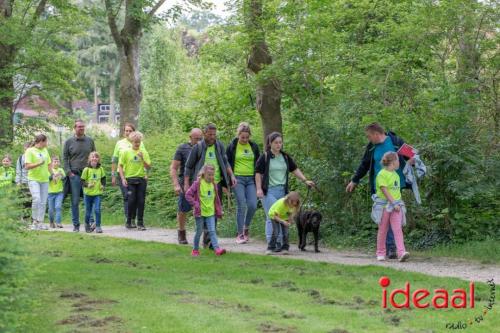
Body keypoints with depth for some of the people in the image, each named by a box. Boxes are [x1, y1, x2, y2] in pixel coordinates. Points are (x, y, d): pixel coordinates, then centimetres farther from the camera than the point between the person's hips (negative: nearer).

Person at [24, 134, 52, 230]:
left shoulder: (45, 150, 14)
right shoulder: (30, 151, -5)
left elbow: (49, 164, 23)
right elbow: (27, 166, -12)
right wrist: (39, 163, -22)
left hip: (44, 180, 6)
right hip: (33, 179, -6)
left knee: (43, 202, 3)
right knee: (36, 199, -20)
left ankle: (40, 222, 8)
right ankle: (34, 221, -4)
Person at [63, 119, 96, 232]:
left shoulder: (90, 141, 10)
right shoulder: (69, 142, 5)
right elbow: (65, 158, 6)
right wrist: (68, 172, -4)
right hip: (74, 175, -1)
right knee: (75, 201, 1)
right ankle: (76, 225, 7)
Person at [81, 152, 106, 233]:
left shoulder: (100, 169, 3)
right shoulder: (86, 169, -6)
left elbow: (103, 178, 19)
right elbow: (82, 181, -4)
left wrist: (103, 185, 2)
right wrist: (87, 185, -22)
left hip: (98, 193, 1)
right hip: (88, 193, -1)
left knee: (97, 209, -14)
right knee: (88, 211, 9)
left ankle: (98, 226, -5)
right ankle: (87, 225, 31)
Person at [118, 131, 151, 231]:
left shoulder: (144, 152, 5)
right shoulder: (126, 152, 2)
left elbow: (148, 167, 3)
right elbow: (120, 166, 3)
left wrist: (142, 159, -12)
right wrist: (123, 179, -6)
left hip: (141, 179, 2)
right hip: (130, 179, -2)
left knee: (141, 201, -1)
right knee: (131, 200, -6)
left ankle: (140, 223, 4)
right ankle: (129, 221, 10)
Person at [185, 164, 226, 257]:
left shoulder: (214, 185, 6)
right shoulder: (197, 184, -10)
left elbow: (217, 199, 15)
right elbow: (188, 194, -10)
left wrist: (219, 211, 15)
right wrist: (195, 204, -17)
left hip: (210, 212, 3)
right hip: (200, 213, -3)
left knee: (212, 231, -6)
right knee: (199, 232, 6)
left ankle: (217, 249, -15)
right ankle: (195, 249, 20)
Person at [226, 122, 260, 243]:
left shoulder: (254, 146, 10)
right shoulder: (232, 147, 1)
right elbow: (226, 164, 5)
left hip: (251, 179, 3)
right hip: (238, 179, -3)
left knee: (253, 205, -9)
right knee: (241, 205, -10)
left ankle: (246, 228, 15)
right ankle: (239, 234, -2)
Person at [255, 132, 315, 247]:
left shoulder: (285, 157, 12)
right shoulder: (265, 157, -2)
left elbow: (295, 170, 17)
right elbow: (258, 173, -2)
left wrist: (305, 180, 8)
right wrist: (259, 189, -9)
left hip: (283, 190, 5)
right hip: (269, 191, -5)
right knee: (272, 217, -11)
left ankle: (279, 242, 13)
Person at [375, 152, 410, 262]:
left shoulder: (396, 174, 13)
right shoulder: (382, 174, -11)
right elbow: (385, 191, -17)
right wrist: (394, 203, -20)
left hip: (396, 205, 5)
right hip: (384, 205, -5)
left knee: (398, 229, -7)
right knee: (383, 230, 6)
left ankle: (401, 253, -16)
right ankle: (380, 253, 19)